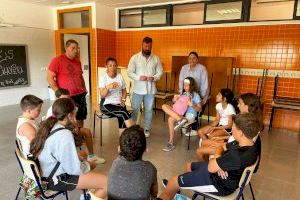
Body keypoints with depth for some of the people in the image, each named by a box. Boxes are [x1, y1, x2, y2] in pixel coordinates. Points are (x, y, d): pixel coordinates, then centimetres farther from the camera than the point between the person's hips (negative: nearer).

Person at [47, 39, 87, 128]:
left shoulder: (78, 62, 11)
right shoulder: (57, 60, -9)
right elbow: (49, 78, -11)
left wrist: (84, 89, 12)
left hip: (80, 95, 6)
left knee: (81, 117, 14)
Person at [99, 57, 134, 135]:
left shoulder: (120, 76, 6)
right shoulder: (103, 78, -6)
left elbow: (124, 91, 16)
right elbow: (102, 95, -16)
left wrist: (123, 100, -2)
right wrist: (108, 87, -35)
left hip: (118, 104, 4)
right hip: (107, 105, -4)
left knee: (122, 118, -26)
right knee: (124, 113, -28)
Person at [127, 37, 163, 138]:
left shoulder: (156, 58, 3)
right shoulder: (135, 57, -3)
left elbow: (160, 72, 4)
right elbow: (129, 72, -4)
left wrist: (153, 78, -16)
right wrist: (139, 77, -20)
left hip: (151, 89, 2)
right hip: (138, 89, -2)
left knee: (149, 110, 12)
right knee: (134, 109, 6)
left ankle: (147, 129, 27)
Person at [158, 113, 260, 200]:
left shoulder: (238, 155, -38)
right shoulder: (243, 143, -7)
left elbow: (211, 167, -30)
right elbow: (221, 148, 6)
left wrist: (216, 159, -8)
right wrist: (219, 162, -14)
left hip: (220, 183, -9)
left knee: (173, 181, 1)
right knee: (189, 166, 27)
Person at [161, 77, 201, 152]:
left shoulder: (195, 95, -1)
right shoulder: (183, 93, 17)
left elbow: (199, 109, -5)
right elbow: (178, 103, 21)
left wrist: (192, 105, -24)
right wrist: (175, 99, -1)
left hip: (189, 115, -7)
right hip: (180, 113, 7)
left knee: (170, 119, -31)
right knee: (164, 106, -19)